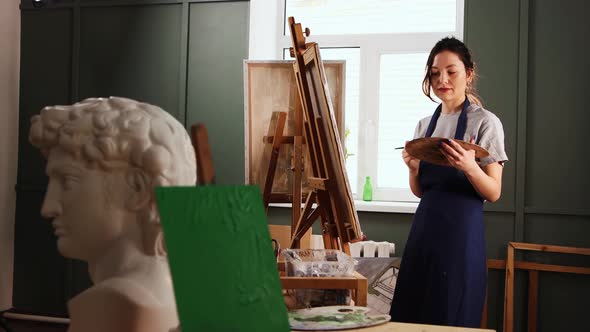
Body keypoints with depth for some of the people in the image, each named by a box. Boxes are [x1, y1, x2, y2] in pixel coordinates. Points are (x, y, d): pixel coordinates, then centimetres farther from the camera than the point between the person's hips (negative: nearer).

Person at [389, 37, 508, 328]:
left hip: (462, 230, -5)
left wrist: (470, 168, -24)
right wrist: (413, 169, -5)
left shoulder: (485, 122, -3)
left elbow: (494, 194, -6)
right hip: (425, 227, 5)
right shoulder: (424, 126, 12)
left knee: (452, 319, 1)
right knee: (410, 316, 8)